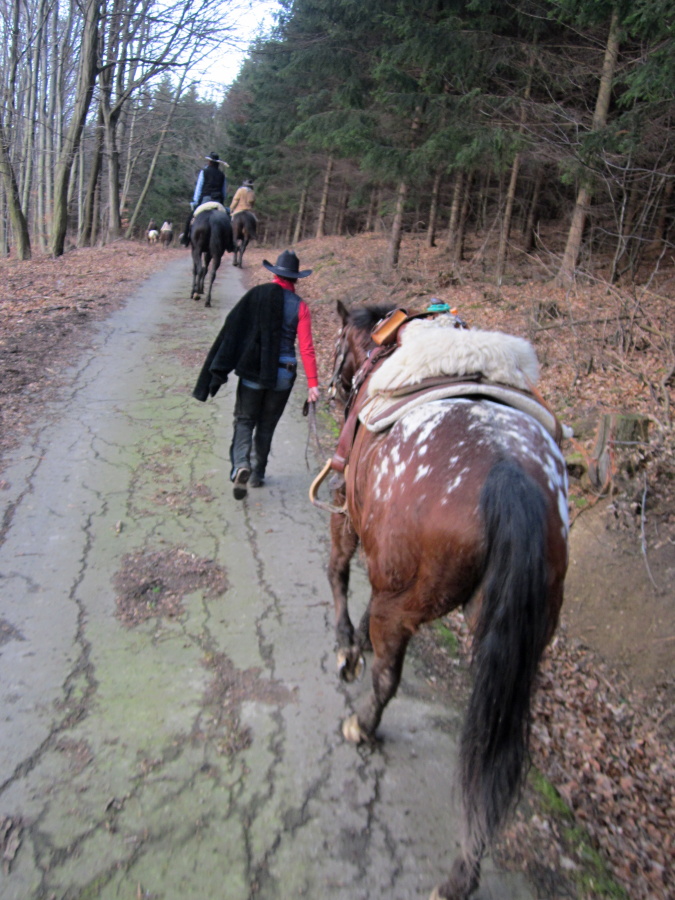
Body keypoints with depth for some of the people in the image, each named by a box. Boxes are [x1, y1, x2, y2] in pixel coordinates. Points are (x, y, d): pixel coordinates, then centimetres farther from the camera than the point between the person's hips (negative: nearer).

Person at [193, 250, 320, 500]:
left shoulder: (256, 295, -4)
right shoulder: (300, 306, -6)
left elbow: (232, 330, -7)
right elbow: (306, 348, -12)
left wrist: (220, 369, -5)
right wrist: (312, 383, -10)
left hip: (252, 372, -1)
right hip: (282, 375, 1)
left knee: (244, 421, 11)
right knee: (266, 426, 17)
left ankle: (240, 466, -13)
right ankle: (257, 474, 25)